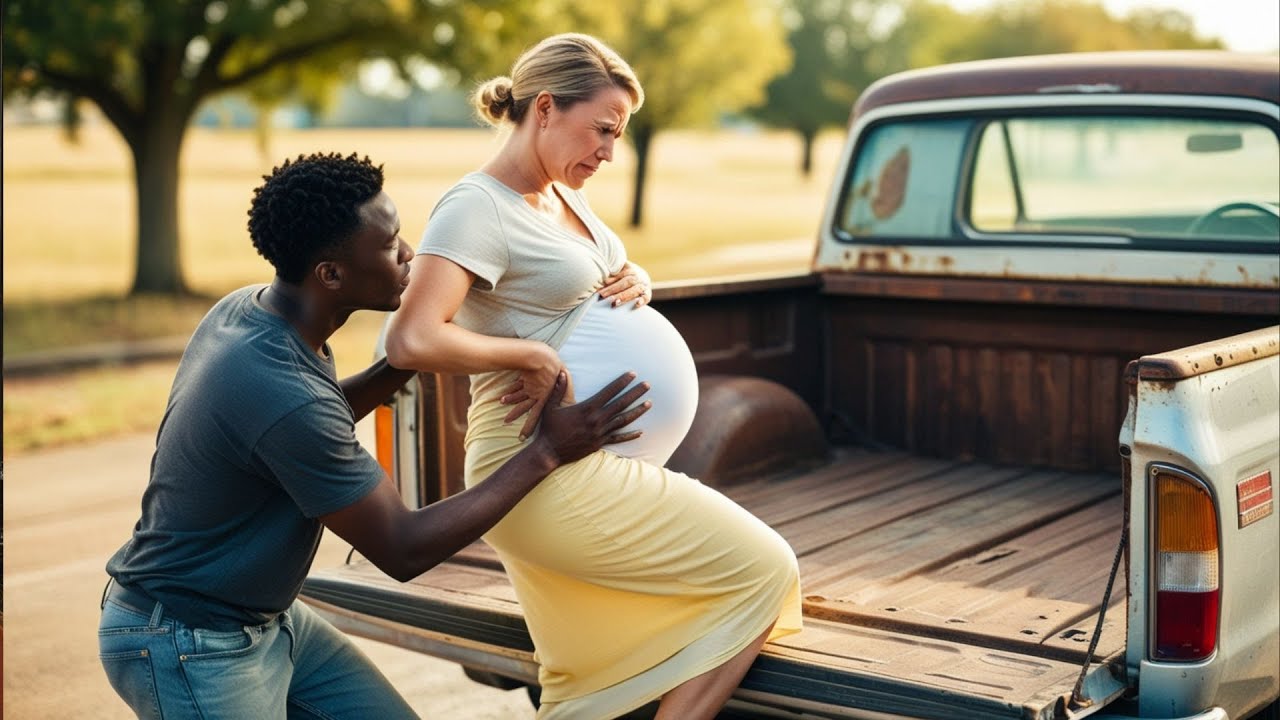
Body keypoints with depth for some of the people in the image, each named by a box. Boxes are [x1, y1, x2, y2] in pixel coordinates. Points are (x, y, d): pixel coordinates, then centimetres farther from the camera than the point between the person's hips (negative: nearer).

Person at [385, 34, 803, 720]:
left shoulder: (564, 198, 14)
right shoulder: (477, 207, -13)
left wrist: (636, 284, 6)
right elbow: (412, 340, -27)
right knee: (761, 570, -5)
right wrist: (533, 354, -17)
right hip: (545, 476, -9)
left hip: (586, 467, 9)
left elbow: (613, 282, 29)